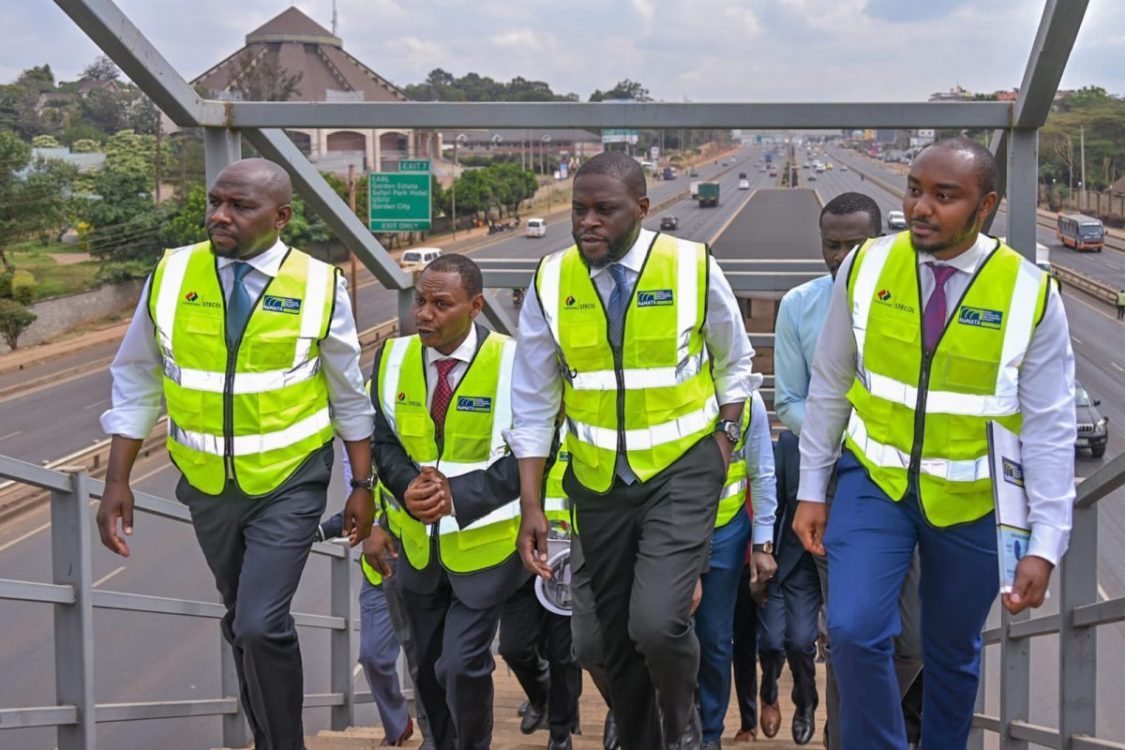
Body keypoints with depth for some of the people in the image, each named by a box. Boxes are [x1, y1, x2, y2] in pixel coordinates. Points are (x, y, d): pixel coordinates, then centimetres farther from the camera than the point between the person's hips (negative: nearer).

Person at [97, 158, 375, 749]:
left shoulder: (319, 285, -10)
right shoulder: (171, 275, -6)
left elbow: (349, 395, 1)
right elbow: (137, 384, 1)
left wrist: (362, 486, 3)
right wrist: (117, 482, -3)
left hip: (290, 484, -3)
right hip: (207, 485, 3)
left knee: (261, 624, -15)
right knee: (241, 620, 19)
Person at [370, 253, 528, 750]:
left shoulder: (512, 364, -17)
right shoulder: (394, 357, -3)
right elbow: (382, 440, 2)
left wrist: (460, 495, -26)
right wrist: (408, 487, -18)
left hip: (483, 542, -5)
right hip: (417, 542, 5)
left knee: (462, 666, -6)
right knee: (427, 667, 18)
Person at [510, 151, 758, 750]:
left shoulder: (693, 268, -10)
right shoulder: (551, 282, -5)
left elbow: (734, 364, 8)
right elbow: (533, 402, 1)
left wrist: (724, 441, 1)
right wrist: (531, 505, -2)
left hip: (682, 470, -3)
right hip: (597, 478, 3)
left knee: (657, 623, -19)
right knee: (616, 634, 12)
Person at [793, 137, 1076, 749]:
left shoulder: (1030, 294, -14)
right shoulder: (865, 267, -8)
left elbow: (1050, 429, -11)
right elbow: (829, 386, 2)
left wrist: (1045, 545, -13)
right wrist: (812, 490, 5)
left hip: (972, 498, -1)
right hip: (874, 480, 1)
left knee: (952, 651, 15)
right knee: (854, 630, -15)